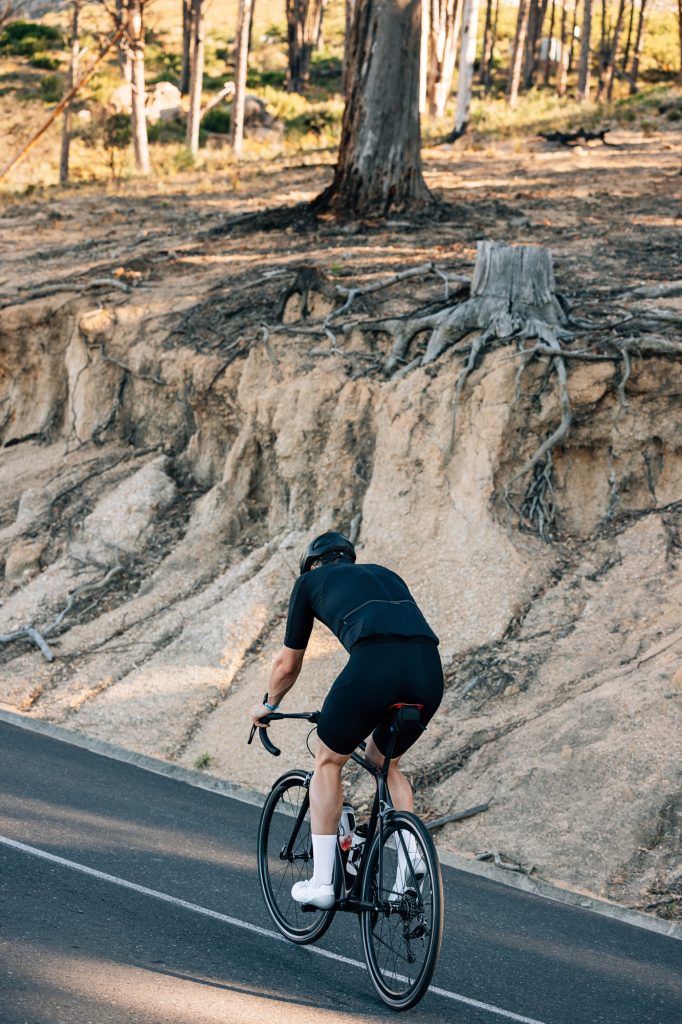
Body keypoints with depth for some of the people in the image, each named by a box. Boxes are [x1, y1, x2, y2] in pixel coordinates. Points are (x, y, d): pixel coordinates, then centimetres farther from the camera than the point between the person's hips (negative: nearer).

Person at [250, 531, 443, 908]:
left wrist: (268, 706, 52)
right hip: (430, 669, 4)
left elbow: (287, 664, 33)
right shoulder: (387, 575, 38)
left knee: (329, 762, 19)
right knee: (384, 761, 29)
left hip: (374, 664, -4)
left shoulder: (310, 581, 27)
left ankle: (321, 883, 15)